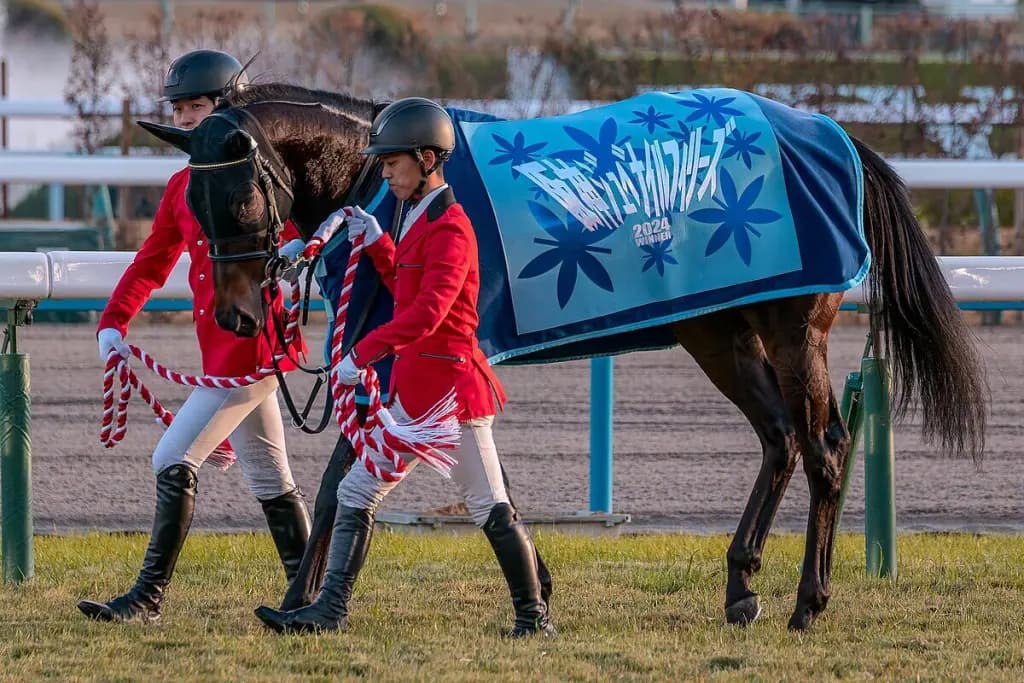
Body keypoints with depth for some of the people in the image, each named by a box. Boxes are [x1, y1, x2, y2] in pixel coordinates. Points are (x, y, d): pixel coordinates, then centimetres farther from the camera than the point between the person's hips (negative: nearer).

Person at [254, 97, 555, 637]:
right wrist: (378, 245, 14)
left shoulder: (449, 229, -16)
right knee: (356, 493, 5)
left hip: (449, 382, -10)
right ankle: (330, 609, 4)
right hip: (412, 388, 10)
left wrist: (363, 354, -28)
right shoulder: (420, 221, 15)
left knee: (489, 507, -2)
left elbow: (426, 313, -26)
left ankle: (534, 615, 7)